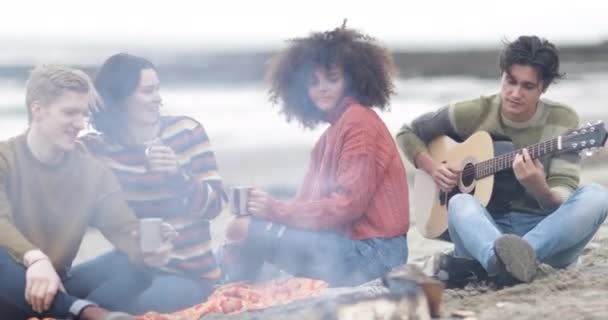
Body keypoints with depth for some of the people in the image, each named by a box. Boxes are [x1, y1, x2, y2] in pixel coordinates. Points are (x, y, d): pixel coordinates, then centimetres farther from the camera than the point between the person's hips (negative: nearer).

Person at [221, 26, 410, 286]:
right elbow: (310, 200, 10)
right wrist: (269, 210, -7)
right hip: (351, 245, 9)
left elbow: (347, 205, -16)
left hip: (370, 254, -9)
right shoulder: (333, 132, 19)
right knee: (249, 228, 10)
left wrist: (276, 210, -15)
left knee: (253, 233, -15)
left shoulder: (358, 121, -9)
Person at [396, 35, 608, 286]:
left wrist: (539, 189, -35)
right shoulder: (473, 114, 0)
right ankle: (510, 260, -67)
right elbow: (408, 133, 13)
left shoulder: (562, 122, -3)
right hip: (486, 228, 0)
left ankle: (509, 261, -49)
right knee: (460, 203, -35)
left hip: (547, 232, 0)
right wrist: (432, 168, -6)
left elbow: (562, 204, -11)